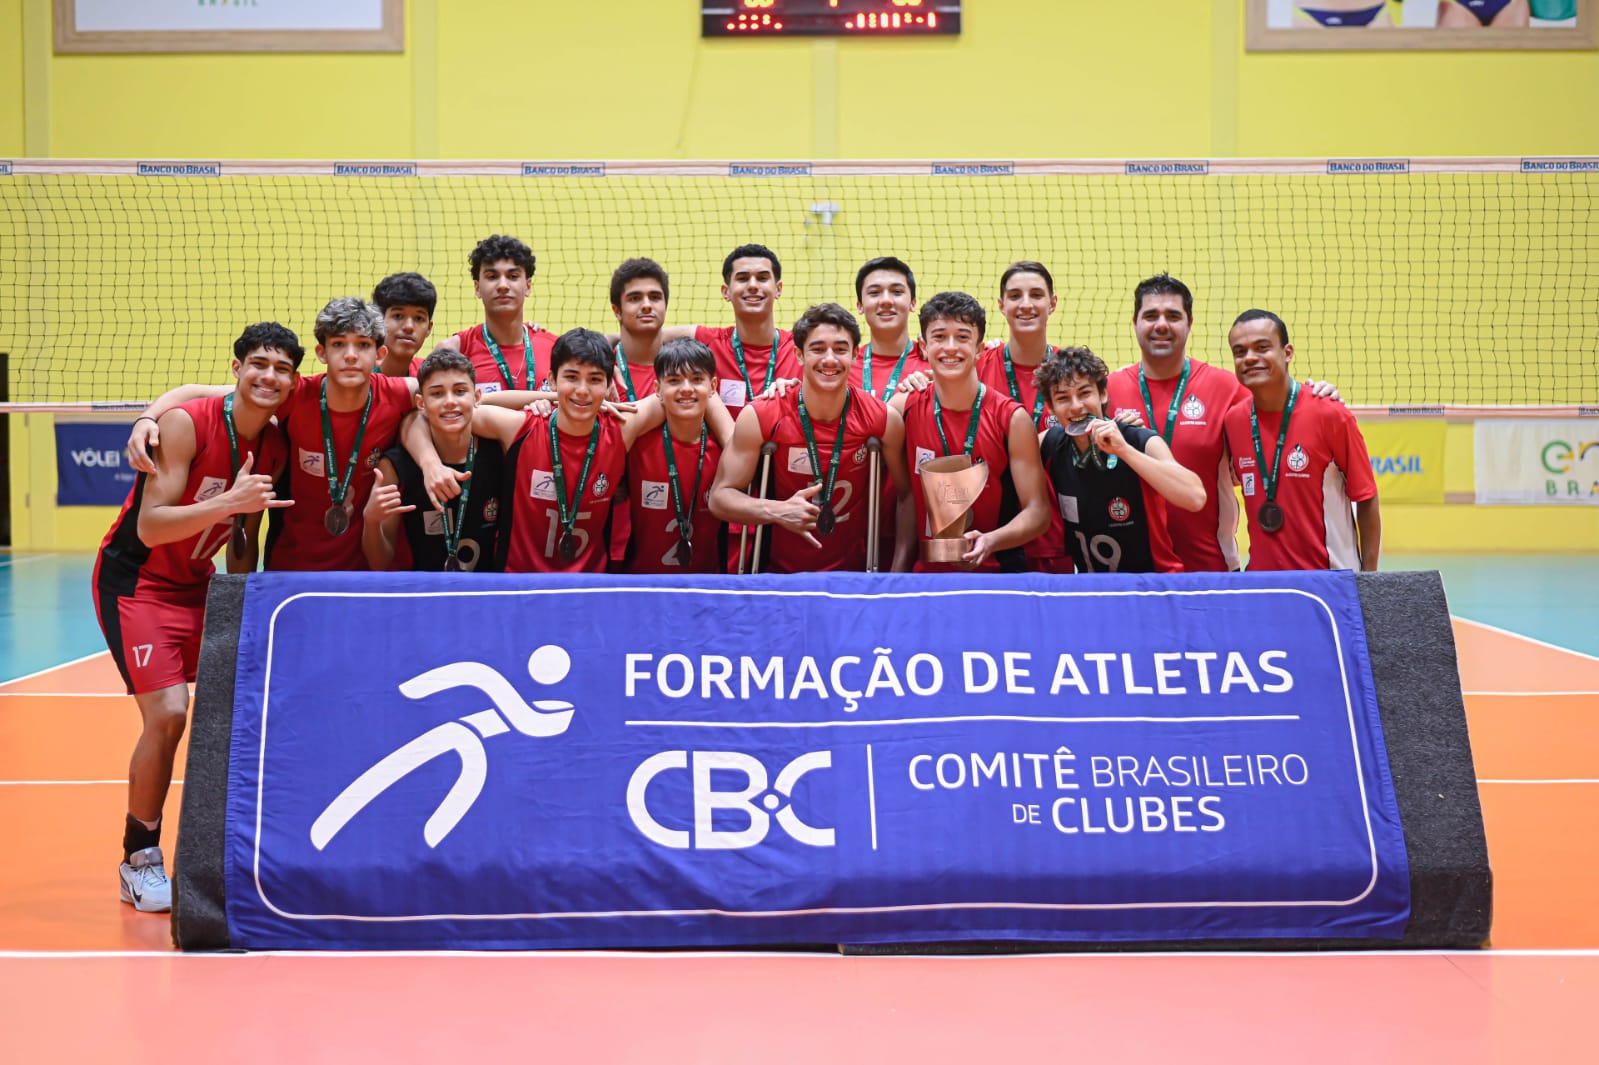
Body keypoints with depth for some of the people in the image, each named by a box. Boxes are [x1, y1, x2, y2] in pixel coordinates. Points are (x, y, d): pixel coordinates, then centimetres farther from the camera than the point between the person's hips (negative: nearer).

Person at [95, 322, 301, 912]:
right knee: (167, 713, -18)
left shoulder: (275, 447, -1)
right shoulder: (185, 423, -21)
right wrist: (229, 501, -37)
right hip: (135, 580, -7)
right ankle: (139, 863, 0)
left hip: (197, 583, 7)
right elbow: (150, 528, -27)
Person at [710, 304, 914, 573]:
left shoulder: (884, 419, -4)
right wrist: (778, 512, -20)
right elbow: (720, 497, -3)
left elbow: (908, 497, 8)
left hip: (854, 577, 1)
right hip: (779, 574, -1)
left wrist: (898, 571, -1)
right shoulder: (759, 418, -7)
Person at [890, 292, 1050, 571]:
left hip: (990, 570, -1)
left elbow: (1037, 512, 0)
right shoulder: (904, 408, 3)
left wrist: (990, 541, -17)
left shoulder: (1012, 419, -1)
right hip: (923, 571, 1)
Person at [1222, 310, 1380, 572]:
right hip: (1260, 578, 3)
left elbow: (1366, 500, -6)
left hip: (1332, 579, -3)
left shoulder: (1330, 414, -10)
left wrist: (1369, 577, -7)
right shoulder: (1233, 420, 1)